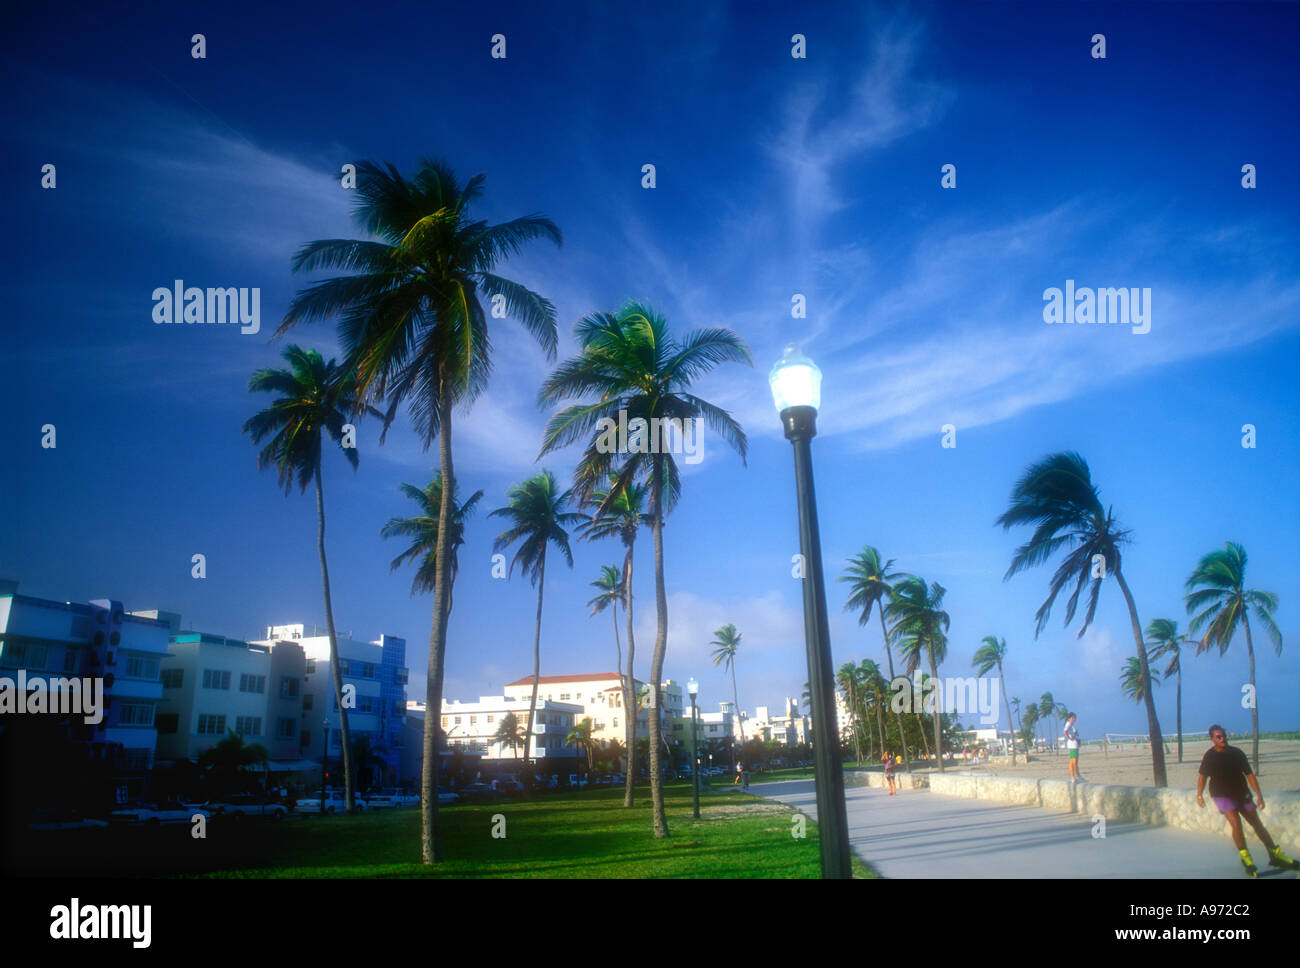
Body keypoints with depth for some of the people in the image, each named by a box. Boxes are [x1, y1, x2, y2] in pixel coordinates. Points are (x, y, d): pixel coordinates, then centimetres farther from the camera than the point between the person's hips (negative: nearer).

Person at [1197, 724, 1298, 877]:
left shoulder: (1236, 753, -2)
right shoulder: (1209, 756, -8)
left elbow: (1249, 774, 2)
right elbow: (1202, 776, 1)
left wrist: (1259, 794, -5)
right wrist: (1199, 795, -7)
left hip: (1242, 793, 4)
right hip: (1222, 794, -4)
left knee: (1256, 823, 10)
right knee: (1235, 821, -23)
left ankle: (1275, 855, 25)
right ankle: (1246, 858, -11)